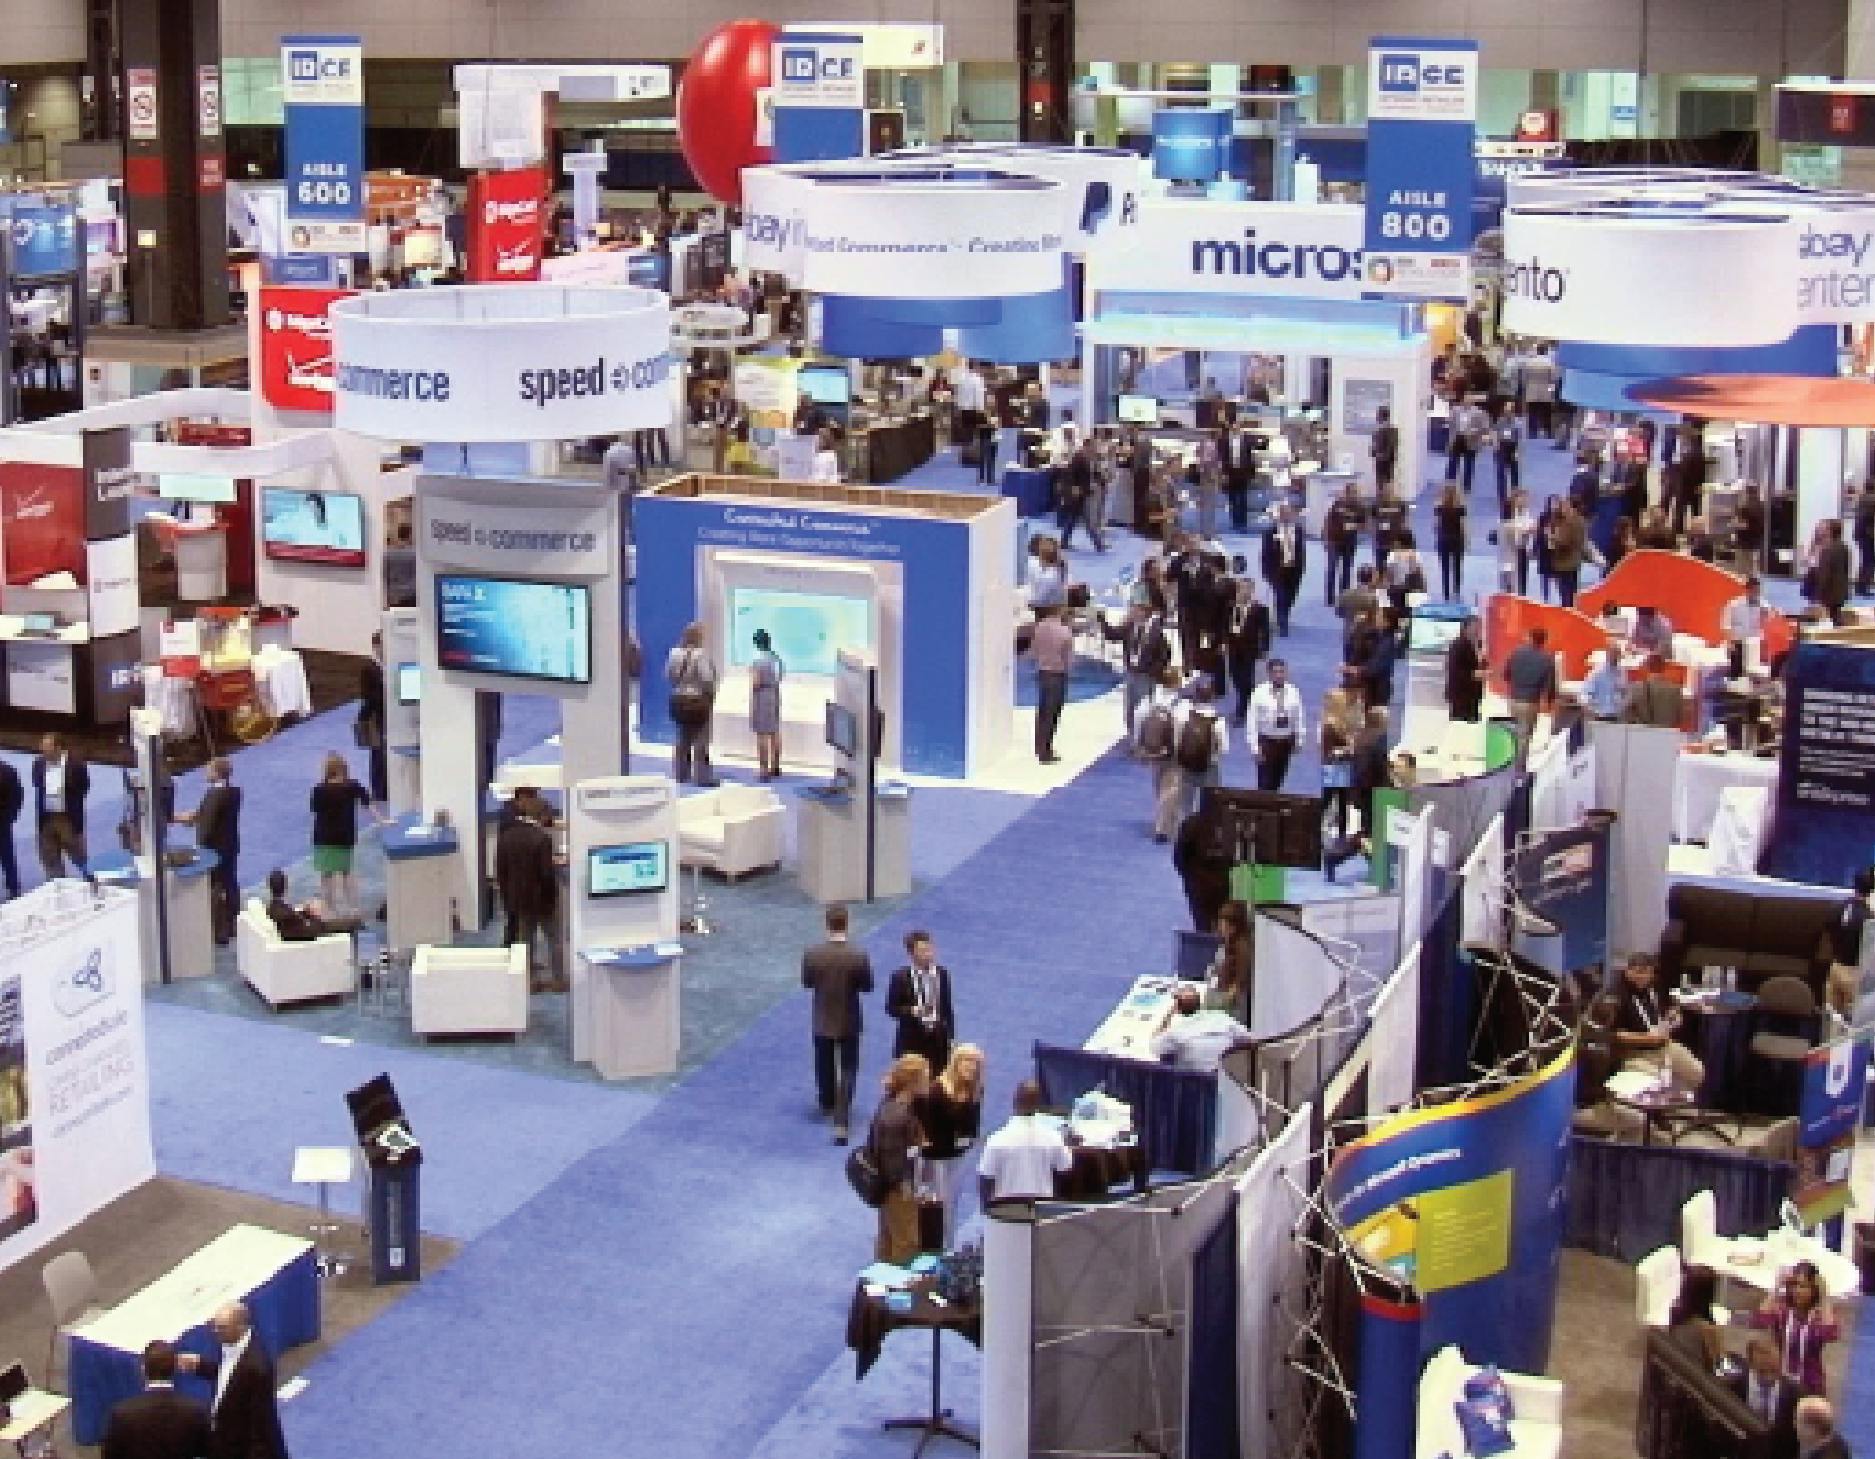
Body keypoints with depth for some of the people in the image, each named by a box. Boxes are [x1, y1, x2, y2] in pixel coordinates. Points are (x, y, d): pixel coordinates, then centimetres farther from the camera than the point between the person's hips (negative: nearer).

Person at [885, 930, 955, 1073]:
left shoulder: (942, 973, 3)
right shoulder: (900, 977, -7)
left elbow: (947, 1006, 9)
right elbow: (891, 1008, -4)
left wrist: (950, 1035, 7)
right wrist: (910, 1010, -22)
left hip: (938, 1039, 3)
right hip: (911, 1040, -3)